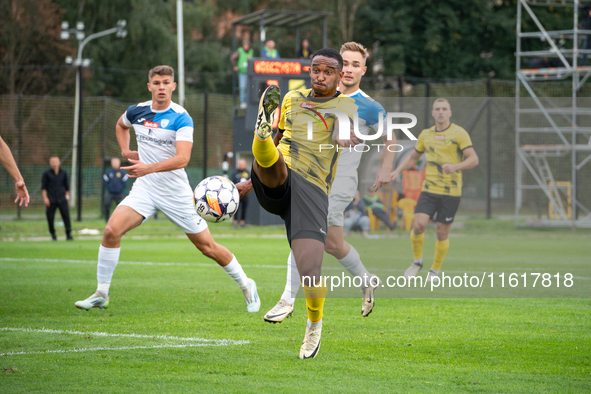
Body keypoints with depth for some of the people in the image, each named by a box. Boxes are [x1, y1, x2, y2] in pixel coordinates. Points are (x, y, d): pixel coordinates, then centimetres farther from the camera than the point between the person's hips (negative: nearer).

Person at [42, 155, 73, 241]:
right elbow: (43, 187, 2)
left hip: (62, 199, 1)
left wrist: (67, 196, 12)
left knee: (66, 215, -6)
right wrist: (45, 198, -5)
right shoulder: (46, 174, 2)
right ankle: (53, 234, 14)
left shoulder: (63, 173, 9)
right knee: (50, 217, -2)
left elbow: (66, 185, 18)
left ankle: (68, 234, -3)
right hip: (51, 200, -1)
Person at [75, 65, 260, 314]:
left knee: (207, 246, 3)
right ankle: (101, 294, -7)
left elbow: (182, 158, -27)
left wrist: (150, 168, -39)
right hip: (145, 189, 4)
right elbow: (121, 125, 28)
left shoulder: (181, 118, -14)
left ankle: (247, 286, 25)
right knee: (112, 230, -18)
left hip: (176, 192, -3)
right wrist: (125, 151, 12)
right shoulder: (136, 112, 2)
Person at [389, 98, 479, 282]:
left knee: (442, 233, 0)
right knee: (418, 225, -14)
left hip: (451, 192, -3)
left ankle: (435, 270, 19)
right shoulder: (426, 134, 11)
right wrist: (397, 171, 12)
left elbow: (474, 159, -10)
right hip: (429, 189, 3)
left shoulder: (458, 133, -4)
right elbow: (413, 156, 26)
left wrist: (455, 167, -27)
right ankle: (417, 261, 9)